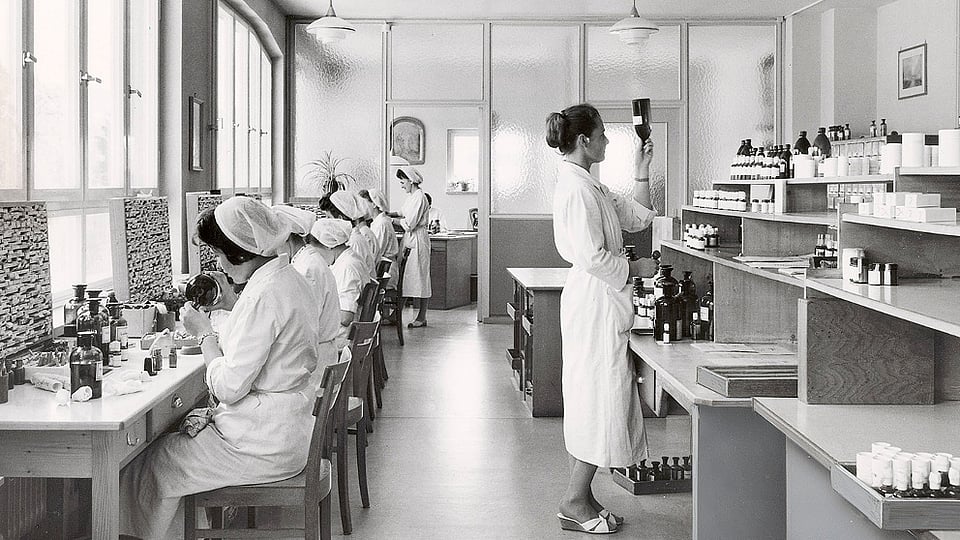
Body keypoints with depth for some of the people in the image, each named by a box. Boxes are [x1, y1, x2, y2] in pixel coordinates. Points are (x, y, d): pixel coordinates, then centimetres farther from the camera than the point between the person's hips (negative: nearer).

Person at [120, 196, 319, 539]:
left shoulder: (263, 296, -23)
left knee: (150, 469, 0)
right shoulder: (291, 279, 7)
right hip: (286, 429, 10)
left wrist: (204, 333, -9)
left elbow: (228, 387, -22)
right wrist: (232, 305, 12)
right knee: (179, 431, 20)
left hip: (262, 444, -10)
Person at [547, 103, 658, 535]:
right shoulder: (576, 188, -17)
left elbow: (637, 218, 20)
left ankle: (580, 494, 20)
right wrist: (635, 268, -10)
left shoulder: (589, 186, 15)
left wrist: (641, 173, 14)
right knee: (600, 393, -5)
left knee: (595, 396, 13)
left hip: (597, 299, 11)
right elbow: (592, 257, -23)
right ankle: (575, 502, 2)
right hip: (596, 300, -11)